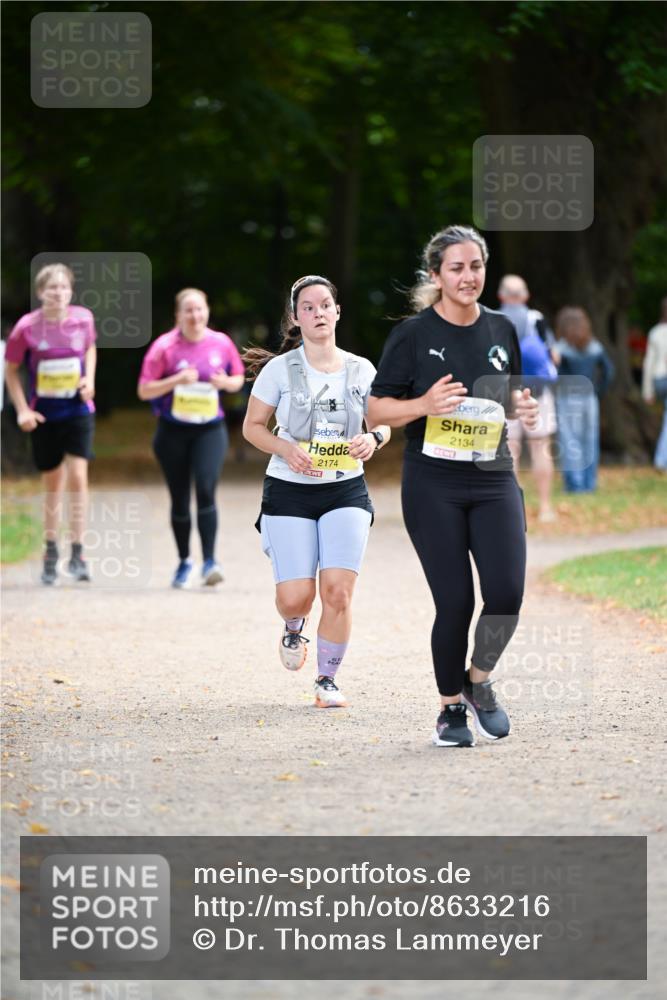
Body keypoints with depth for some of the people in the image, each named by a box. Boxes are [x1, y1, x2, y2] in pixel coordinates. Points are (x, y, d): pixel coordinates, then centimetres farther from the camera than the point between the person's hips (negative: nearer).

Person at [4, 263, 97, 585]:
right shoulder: (27, 327, -13)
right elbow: (11, 370, -1)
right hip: (44, 414, 0)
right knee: (53, 484, 8)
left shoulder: (83, 318, -7)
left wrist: (89, 379, -1)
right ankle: (50, 553, 23)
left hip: (78, 411, 0)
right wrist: (22, 409, -9)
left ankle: (77, 554, -9)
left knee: (77, 477, -13)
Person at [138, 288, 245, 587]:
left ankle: (209, 561, -16)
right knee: (180, 500, 7)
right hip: (173, 431, 0)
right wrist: (177, 380, -20)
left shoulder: (221, 343, 1)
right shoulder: (164, 346, -6)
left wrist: (226, 382, -9)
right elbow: (144, 390, -6)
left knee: (205, 490, -17)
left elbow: (238, 380, 14)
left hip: (210, 429, 0)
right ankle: (184, 561, 24)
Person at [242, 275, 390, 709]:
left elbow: (382, 424, 13)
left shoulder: (361, 371, 4)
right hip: (290, 492, -1)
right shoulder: (280, 369, -3)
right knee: (295, 598, -7)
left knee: (338, 592, -11)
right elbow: (252, 425, 2)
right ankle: (294, 630, 31)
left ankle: (328, 679, 7)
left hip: (346, 491, 1)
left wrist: (373, 438, -11)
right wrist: (286, 449, -16)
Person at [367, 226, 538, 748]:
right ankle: (451, 708, 15)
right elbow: (378, 409, -4)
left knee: (507, 592, -10)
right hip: (433, 484, -3)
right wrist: (424, 405, -22)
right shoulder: (413, 334, -5)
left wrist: (522, 407, -1)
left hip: (494, 478, 3)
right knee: (455, 602, -5)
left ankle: (479, 680, 18)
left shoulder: (501, 329, 8)